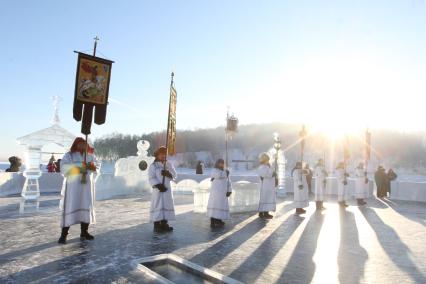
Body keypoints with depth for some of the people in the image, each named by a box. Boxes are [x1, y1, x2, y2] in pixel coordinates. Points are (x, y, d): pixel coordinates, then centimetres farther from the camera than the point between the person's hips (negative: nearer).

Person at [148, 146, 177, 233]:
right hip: (158, 189, -5)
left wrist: (168, 173, -18)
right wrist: (159, 186, -21)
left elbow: (174, 175, 2)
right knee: (157, 206, -5)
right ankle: (156, 225, 1)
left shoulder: (169, 165, 11)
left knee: (166, 205, 7)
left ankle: (164, 224, 16)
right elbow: (151, 178, -10)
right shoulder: (153, 166, -2)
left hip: (167, 189, 5)